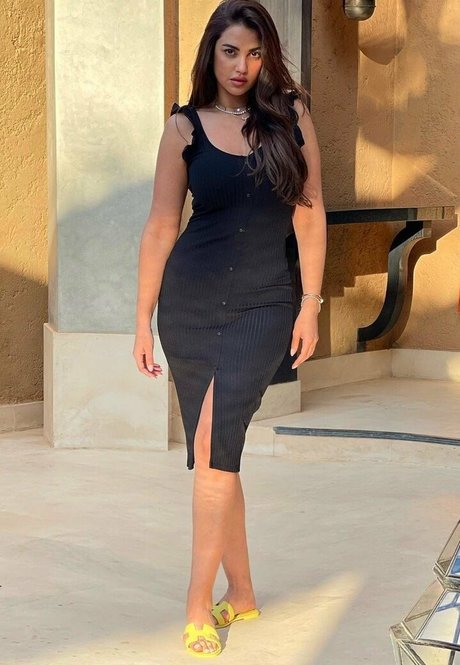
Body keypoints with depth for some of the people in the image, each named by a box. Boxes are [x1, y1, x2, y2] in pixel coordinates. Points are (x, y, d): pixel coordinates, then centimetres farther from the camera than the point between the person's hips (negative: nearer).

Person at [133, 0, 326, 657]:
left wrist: (311, 304, -1)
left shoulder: (291, 115, 3)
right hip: (188, 302, 2)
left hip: (263, 305, -2)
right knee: (214, 453, 7)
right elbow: (161, 226, 3)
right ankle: (241, 592, 22)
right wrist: (143, 320, 1)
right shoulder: (185, 127, 2)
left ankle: (199, 605, -10)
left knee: (214, 443, -16)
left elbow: (309, 213, 4)